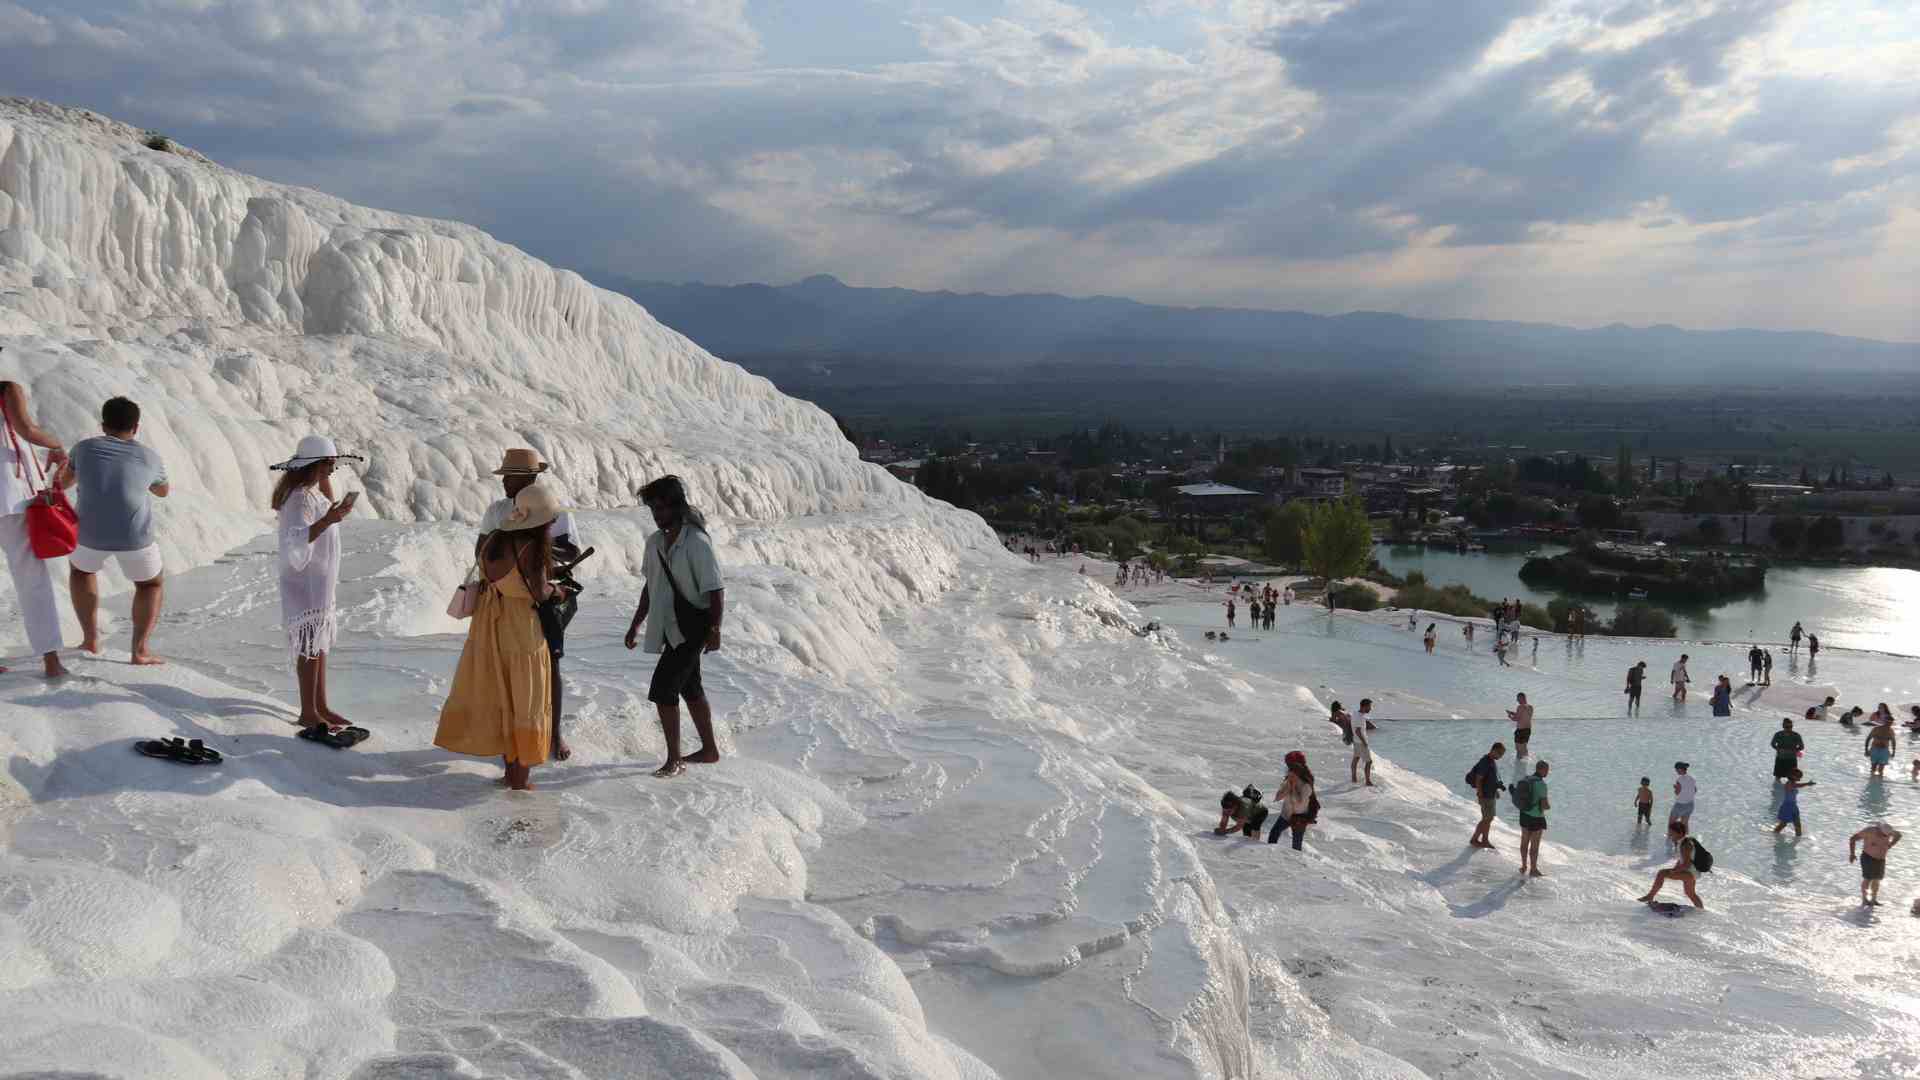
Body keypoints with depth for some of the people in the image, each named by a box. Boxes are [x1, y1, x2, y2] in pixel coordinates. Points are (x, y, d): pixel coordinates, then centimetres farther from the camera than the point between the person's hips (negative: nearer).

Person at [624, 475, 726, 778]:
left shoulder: (696, 543, -17)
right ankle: (710, 749, 33)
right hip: (670, 627, 8)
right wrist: (636, 624, 18)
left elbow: (716, 590, -18)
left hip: (692, 627, -8)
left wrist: (714, 631, -24)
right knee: (689, 687, 18)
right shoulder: (655, 542, 6)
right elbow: (651, 586, 17)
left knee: (662, 689, -11)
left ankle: (674, 760, -1)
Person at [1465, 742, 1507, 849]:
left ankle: (1484, 840, 24)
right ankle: (1473, 840, 7)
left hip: (1492, 794, 9)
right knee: (1487, 819, -4)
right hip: (1485, 795, -9)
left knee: (1489, 818, 14)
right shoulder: (1485, 762, -23)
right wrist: (1480, 795, -23)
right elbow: (1478, 780, -24)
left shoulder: (1493, 761, 6)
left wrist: (1496, 790, 21)